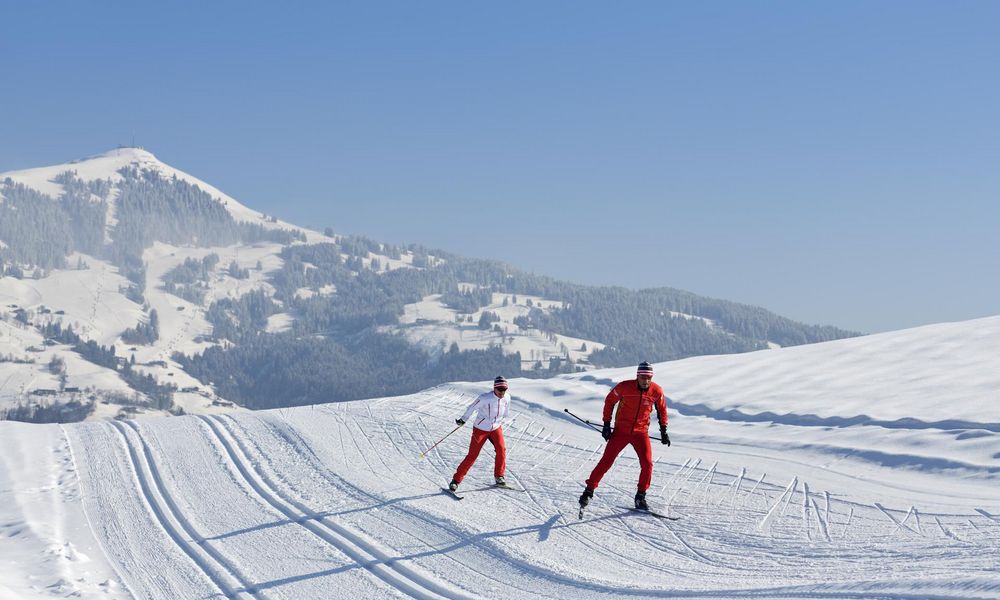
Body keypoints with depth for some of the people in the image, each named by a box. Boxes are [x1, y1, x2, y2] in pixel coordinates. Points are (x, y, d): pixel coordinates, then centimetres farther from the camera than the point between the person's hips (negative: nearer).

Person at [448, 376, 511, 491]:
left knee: (501, 449, -19)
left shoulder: (506, 398, -10)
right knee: (472, 456, -5)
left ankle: (499, 476, -1)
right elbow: (472, 408, -10)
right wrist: (463, 420, 2)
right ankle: (456, 480, 5)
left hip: (496, 428, 4)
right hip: (481, 429, -4)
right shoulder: (485, 398, -25)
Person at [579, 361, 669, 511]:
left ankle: (640, 496, 6)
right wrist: (606, 424, -2)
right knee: (606, 461, -3)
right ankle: (589, 490, 8)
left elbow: (662, 409, 9)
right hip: (621, 430, -2)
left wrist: (663, 431, 10)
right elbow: (609, 401, -1)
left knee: (647, 464, -10)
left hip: (641, 432, 2)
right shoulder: (624, 387, -16)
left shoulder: (657, 391, -9)